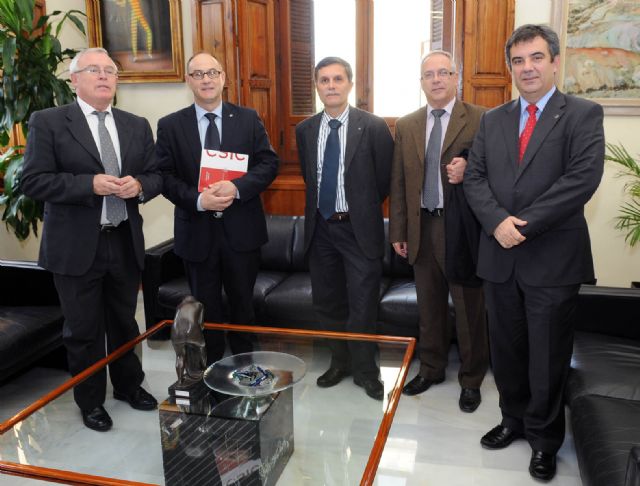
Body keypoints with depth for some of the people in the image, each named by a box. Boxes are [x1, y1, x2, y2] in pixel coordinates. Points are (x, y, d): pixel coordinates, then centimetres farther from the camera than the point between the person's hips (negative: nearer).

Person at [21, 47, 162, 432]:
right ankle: (91, 401, 29)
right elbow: (33, 181, -11)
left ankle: (129, 385, 40)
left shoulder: (137, 126, 8)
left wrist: (139, 184, -14)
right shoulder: (48, 122, -5)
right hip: (76, 246, -3)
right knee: (84, 329, 9)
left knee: (125, 321, 19)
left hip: (125, 242, 4)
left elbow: (157, 177, 9)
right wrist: (90, 184, -22)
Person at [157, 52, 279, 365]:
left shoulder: (248, 119, 3)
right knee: (205, 307, 12)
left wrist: (236, 187, -20)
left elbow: (269, 163, -3)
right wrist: (198, 200, -20)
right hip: (197, 231, 0)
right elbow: (165, 176, -3)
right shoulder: (170, 125, 2)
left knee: (242, 303, 13)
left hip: (241, 229, 0)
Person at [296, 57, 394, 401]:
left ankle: (365, 371, 23)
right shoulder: (305, 130, 4)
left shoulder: (373, 127, -8)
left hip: (359, 229, -4)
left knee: (362, 306, 3)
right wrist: (322, 206, 11)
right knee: (326, 302, 15)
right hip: (320, 229, 4)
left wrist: (362, 208, 6)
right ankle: (340, 362, 35)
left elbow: (384, 179, -1)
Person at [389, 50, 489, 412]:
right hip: (422, 227, 4)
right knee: (429, 304, 17)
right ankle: (431, 368, 35)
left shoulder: (480, 119, -5)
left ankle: (471, 379, 25)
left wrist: (468, 171, -23)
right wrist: (398, 232, 6)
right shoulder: (407, 126, 8)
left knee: (469, 307, 7)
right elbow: (399, 183, 8)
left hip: (461, 228, -4)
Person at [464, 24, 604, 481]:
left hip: (553, 259, -4)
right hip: (500, 255, 4)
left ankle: (544, 438, 29)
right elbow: (475, 177, 4)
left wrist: (523, 224, -18)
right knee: (506, 349, 16)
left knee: (548, 355, 9)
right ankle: (514, 419, 37)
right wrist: (498, 221, -14)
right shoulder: (493, 119, 11)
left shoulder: (584, 114, -3)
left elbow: (583, 178, -15)